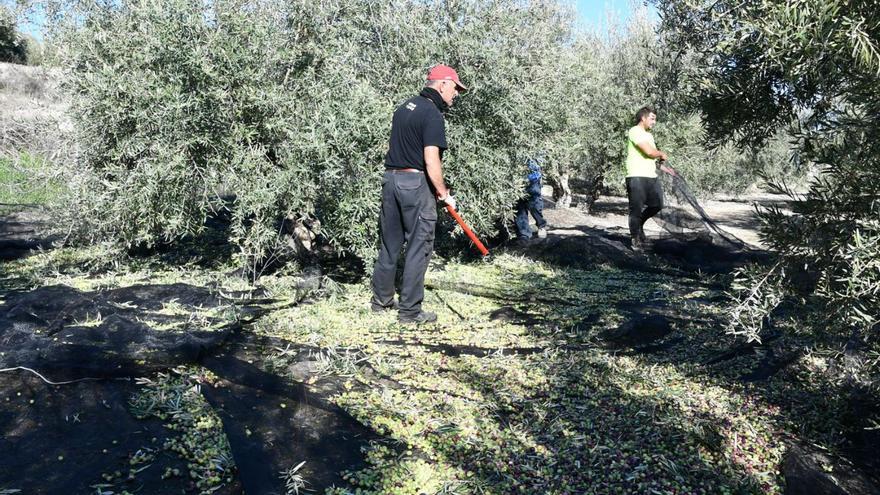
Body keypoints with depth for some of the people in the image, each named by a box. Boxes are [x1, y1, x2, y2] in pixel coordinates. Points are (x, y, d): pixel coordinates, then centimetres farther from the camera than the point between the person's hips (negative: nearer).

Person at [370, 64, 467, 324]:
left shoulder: (405, 107, 14)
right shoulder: (432, 114, -12)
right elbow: (431, 161, -19)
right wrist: (444, 193, -9)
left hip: (391, 178, 8)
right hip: (416, 183, -8)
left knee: (390, 244, 16)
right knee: (418, 247, 1)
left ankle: (381, 300, 26)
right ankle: (409, 310, 6)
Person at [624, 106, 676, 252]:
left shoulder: (649, 135, 23)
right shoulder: (635, 131, -8)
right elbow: (649, 152, -18)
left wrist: (665, 168, 16)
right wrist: (662, 154, 1)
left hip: (651, 176, 9)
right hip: (637, 177, -9)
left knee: (657, 205, 9)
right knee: (636, 209, -2)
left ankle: (639, 224, 30)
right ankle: (636, 239, 8)